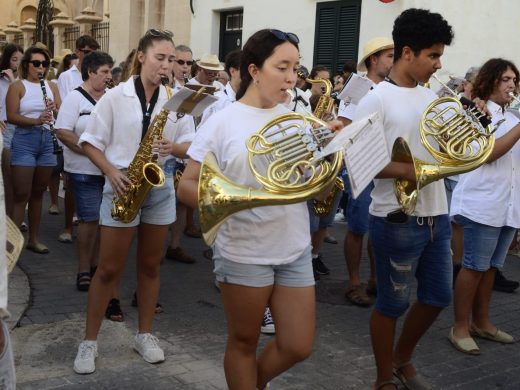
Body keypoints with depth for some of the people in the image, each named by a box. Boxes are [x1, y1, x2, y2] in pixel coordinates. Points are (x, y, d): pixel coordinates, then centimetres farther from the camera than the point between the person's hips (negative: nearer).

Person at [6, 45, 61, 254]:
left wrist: (54, 109, -12)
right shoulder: (17, 86, -1)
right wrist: (36, 120, -26)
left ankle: (33, 238, 19)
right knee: (21, 195, -6)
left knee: (38, 193, 10)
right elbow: (11, 116, -12)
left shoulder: (51, 86, 13)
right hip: (24, 140, -4)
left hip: (48, 141, 5)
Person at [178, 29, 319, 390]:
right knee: (244, 343, 11)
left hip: (295, 250, 4)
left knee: (298, 347, 9)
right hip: (244, 253, -4)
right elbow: (186, 186, -7)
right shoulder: (222, 122, -7)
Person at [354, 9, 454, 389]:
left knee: (438, 296, 16)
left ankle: (403, 359, 39)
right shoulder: (376, 99, -12)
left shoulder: (431, 96, 10)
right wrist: (408, 170, -24)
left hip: (436, 215, 7)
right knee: (392, 303, 6)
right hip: (398, 220, -7)